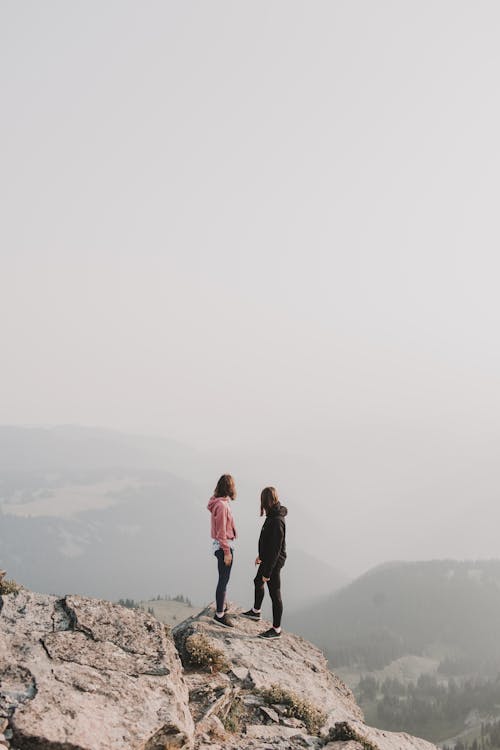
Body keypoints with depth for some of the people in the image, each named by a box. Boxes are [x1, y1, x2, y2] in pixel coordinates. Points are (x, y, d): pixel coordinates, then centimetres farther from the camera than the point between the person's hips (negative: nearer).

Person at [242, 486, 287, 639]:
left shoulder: (277, 521, -30)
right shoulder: (273, 515, 0)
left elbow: (276, 549, -28)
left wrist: (267, 572, -23)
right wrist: (261, 555, 27)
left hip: (274, 562, -10)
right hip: (268, 558, 10)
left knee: (275, 593, 3)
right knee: (258, 582, 29)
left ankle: (276, 629, 16)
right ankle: (255, 612, 51)